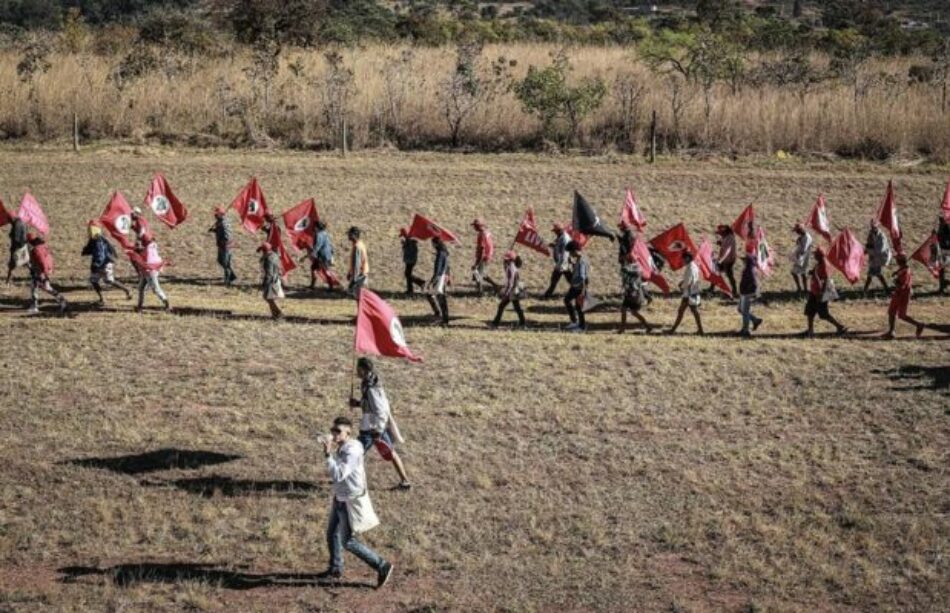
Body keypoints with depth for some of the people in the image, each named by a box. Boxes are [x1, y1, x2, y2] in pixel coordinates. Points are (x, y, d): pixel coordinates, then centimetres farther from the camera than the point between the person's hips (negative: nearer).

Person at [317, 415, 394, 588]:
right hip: (340, 497, 9)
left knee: (348, 542, -2)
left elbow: (338, 475, -33)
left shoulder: (351, 451, -27)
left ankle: (382, 567, 5)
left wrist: (328, 454, -33)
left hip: (350, 501, -9)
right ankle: (335, 570, 39)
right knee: (332, 534, 21)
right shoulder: (341, 447, 2)